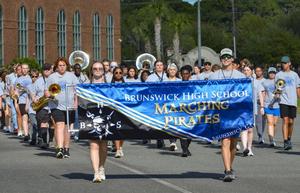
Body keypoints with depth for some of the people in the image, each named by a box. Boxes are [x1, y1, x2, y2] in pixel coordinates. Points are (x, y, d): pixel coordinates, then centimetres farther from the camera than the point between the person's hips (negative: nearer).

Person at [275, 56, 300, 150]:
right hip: (283, 101, -2)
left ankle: (289, 139, 27)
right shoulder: (278, 75, 6)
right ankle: (285, 142, -16)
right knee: (285, 121, -13)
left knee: (291, 122, 7)